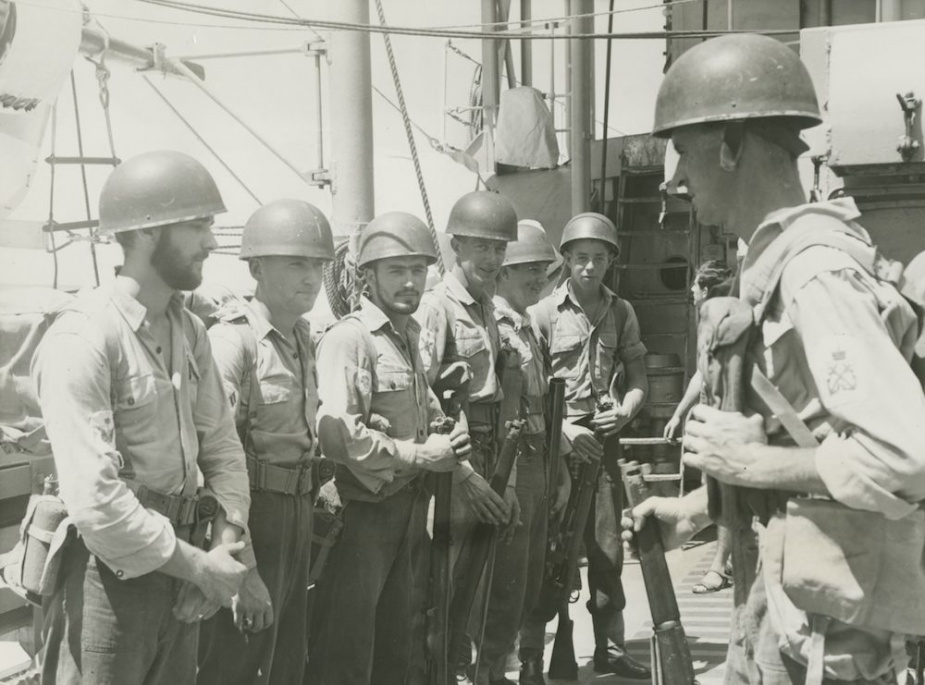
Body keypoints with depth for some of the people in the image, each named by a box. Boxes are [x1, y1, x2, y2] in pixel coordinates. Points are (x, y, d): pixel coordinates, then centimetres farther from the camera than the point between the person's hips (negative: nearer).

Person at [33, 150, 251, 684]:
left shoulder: (189, 330, 5)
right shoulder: (82, 339, -20)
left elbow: (221, 443, 8)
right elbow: (95, 500, -25)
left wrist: (227, 548, -5)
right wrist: (201, 567, -17)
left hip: (178, 559, 7)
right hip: (110, 571, -7)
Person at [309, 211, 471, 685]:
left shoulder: (410, 335, 12)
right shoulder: (349, 338, -16)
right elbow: (336, 433, -28)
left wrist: (450, 441, 4)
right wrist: (421, 454, -19)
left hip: (412, 507, 8)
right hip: (362, 513, -8)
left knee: (401, 643, 20)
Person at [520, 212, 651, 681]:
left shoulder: (621, 313, 6)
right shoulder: (544, 313, -4)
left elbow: (637, 378, 10)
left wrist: (624, 413, -9)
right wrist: (565, 428, -16)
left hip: (602, 443, 4)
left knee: (608, 549, 11)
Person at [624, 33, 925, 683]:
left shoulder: (817, 270, -23)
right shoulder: (775, 262, 7)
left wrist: (753, 464, -22)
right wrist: (696, 508, 12)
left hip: (832, 602, -9)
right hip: (789, 575, 9)